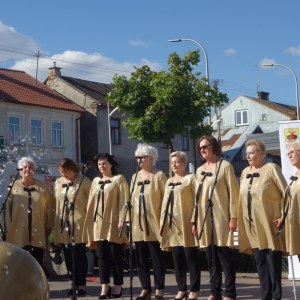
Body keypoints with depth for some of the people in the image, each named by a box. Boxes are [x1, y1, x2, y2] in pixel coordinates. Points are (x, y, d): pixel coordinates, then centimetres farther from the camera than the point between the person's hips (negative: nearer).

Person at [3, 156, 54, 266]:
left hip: (38, 232, 1)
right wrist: (8, 228, 1)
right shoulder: (14, 186, 5)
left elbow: (50, 207, 10)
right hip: (18, 232, -1)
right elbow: (7, 208, 5)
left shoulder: (42, 187, 8)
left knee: (37, 260, -1)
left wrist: (49, 225, 5)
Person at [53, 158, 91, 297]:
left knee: (79, 254, -3)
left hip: (78, 222, -5)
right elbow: (55, 202, 18)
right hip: (63, 223, 5)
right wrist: (55, 220, 11)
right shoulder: (58, 183, 14)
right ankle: (74, 283, 11)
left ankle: (81, 284, 3)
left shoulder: (83, 182, -1)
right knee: (68, 255, 5)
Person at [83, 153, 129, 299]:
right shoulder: (96, 181, 16)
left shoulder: (119, 179, 0)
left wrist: (121, 219, -15)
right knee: (102, 255, 2)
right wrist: (89, 220, 10)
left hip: (113, 223, -5)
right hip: (99, 223, 5)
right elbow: (91, 202, 18)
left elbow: (124, 200, -6)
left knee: (116, 255, -1)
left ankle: (118, 286, 6)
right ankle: (105, 286, 4)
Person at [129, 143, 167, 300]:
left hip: (154, 224, -5)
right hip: (138, 225, 6)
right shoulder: (135, 177, 15)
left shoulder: (159, 175, -1)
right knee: (141, 257, 6)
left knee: (157, 257, -2)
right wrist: (128, 219, 12)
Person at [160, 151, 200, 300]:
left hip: (186, 223, -6)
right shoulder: (169, 182, 19)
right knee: (177, 258, 6)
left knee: (191, 257, -3)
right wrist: (162, 222, 13)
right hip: (172, 223, 6)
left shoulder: (191, 178, -1)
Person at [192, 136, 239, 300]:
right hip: (204, 218, 6)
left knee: (225, 255, -5)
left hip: (220, 217, -5)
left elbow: (233, 192, -5)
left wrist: (233, 217, -12)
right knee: (211, 257, 7)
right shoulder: (200, 170, 17)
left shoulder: (225, 166, 0)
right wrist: (194, 220, 14)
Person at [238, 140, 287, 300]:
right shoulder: (245, 172, 12)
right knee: (260, 260, 6)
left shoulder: (271, 169, -6)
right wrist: (238, 219, 10)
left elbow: (286, 193, -7)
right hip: (253, 223, 6)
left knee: (273, 259, -4)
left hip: (270, 222, -6)